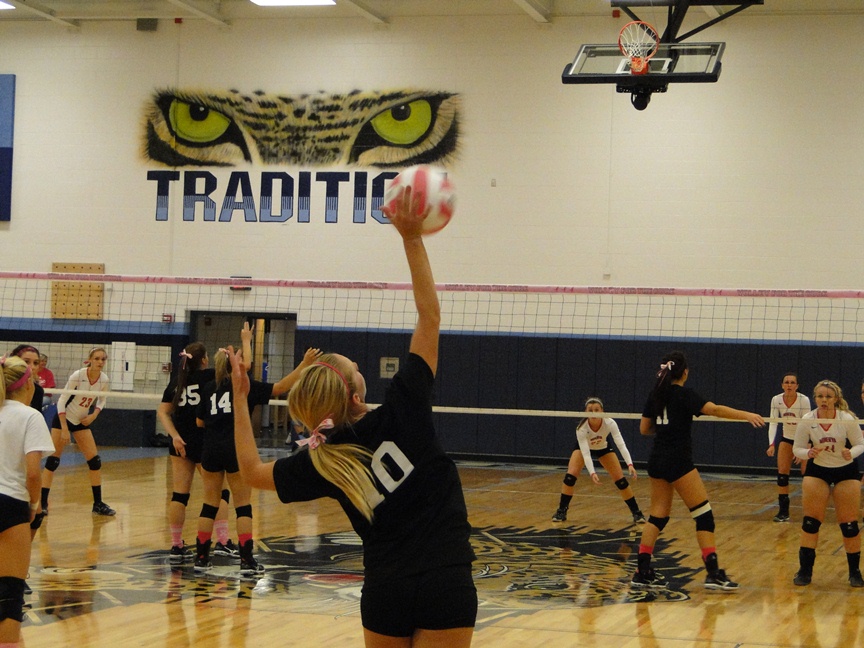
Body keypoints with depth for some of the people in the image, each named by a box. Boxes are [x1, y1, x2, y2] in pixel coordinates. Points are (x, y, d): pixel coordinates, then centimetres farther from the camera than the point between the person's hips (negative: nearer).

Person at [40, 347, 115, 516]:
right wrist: (64, 429, -22)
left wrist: (94, 415, -9)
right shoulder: (77, 376, -24)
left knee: (95, 459, -1)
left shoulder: (104, 380, -9)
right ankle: (42, 502, 0)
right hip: (63, 418, -5)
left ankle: (98, 504, 8)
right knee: (53, 459, -7)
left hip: (82, 421, 5)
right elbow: (62, 401, -20)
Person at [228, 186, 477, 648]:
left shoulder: (321, 462, -3)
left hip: (385, 589, 3)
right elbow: (429, 318, -6)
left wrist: (240, 398, 15)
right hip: (446, 584, -2)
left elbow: (252, 471, 13)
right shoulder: (401, 413, -10)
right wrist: (412, 238, -4)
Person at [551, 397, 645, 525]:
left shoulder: (610, 423, -34)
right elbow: (585, 453, -39)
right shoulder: (581, 428, -36)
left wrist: (630, 464, -53)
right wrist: (592, 473, -53)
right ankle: (561, 511, -4)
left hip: (603, 448, 1)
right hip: (583, 447, -1)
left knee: (620, 479, -9)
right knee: (570, 476, -20)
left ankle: (636, 512, 4)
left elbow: (621, 444, -40)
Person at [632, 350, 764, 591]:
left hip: (657, 461, 8)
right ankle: (713, 573, -8)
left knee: (658, 515, 12)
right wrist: (746, 415, -26)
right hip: (678, 461, -7)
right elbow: (714, 409, -23)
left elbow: (644, 428, 16)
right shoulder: (683, 394, -9)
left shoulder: (656, 394, 11)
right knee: (703, 513, -3)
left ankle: (643, 571, 7)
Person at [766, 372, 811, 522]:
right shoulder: (776, 400, -15)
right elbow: (773, 423, -17)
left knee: (807, 474, -9)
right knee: (782, 472, -5)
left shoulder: (804, 400, -25)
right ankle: (783, 511, 1)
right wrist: (771, 444, -30)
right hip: (786, 438, 3)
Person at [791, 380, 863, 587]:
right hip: (817, 471, 1)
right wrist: (809, 453, -27)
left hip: (846, 471, -1)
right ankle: (805, 570, 5)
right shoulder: (806, 421, -15)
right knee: (810, 522, -4)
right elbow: (797, 449, -6)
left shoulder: (847, 420, -19)